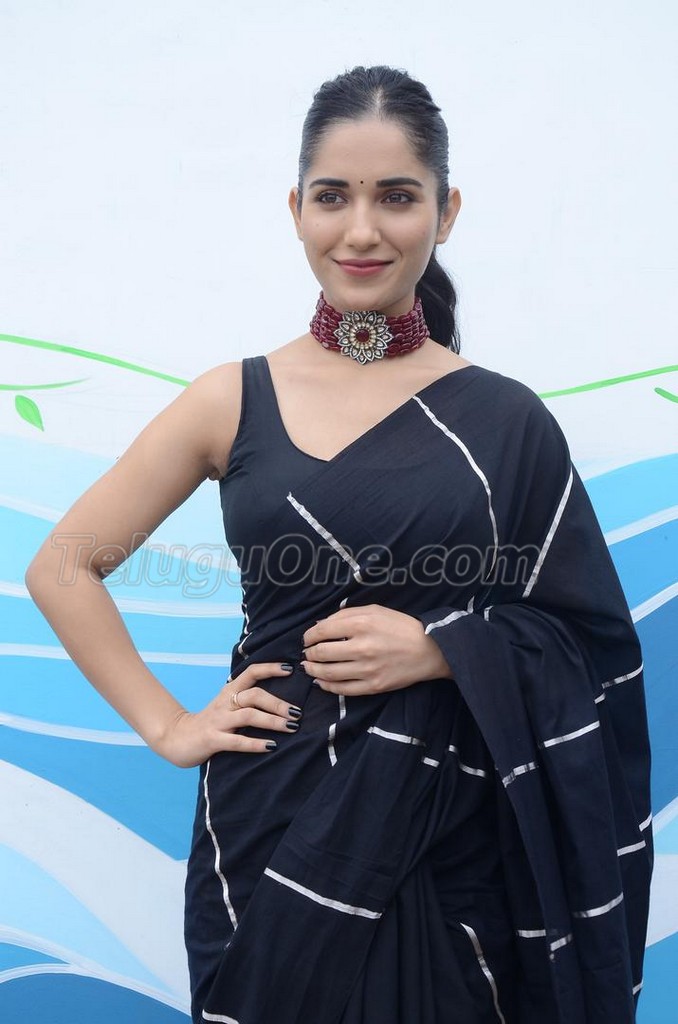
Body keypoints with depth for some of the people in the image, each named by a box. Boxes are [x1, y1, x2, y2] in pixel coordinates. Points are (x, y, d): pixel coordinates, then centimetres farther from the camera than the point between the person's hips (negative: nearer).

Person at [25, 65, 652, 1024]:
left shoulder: (505, 418, -2)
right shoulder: (234, 399, -1)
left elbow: (586, 639, 1)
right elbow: (62, 567, 3)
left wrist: (439, 649, -15)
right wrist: (166, 724, -3)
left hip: (453, 844, 0)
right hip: (275, 829, 0)